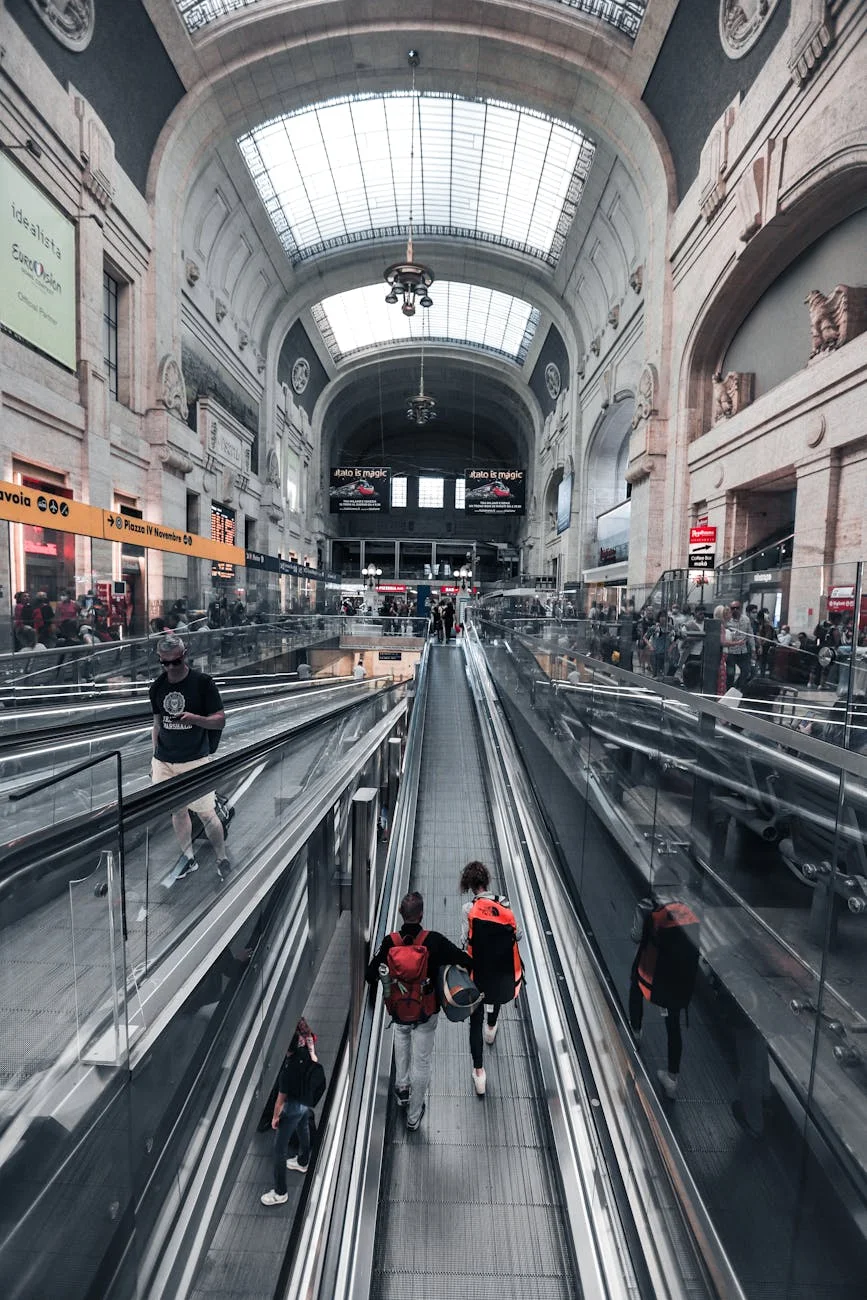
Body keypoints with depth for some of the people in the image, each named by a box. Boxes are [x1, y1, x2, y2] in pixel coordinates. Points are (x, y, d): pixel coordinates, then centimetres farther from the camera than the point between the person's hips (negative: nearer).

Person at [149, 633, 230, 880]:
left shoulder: (203, 682, -11)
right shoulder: (157, 687, 5)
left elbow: (220, 721, -10)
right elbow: (158, 722, 16)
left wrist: (194, 718, -28)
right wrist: (155, 757, 16)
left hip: (195, 760, -5)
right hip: (164, 761, 5)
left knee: (206, 813, -2)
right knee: (177, 811, 13)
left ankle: (223, 861, 15)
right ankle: (189, 860, 29)